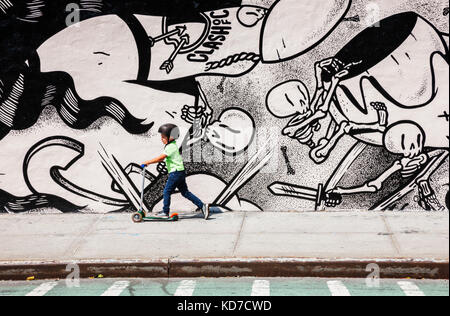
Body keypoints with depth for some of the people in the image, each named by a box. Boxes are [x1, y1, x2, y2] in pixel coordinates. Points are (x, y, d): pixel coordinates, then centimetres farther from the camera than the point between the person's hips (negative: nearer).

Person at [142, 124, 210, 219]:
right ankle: (202, 206, 6)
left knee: (167, 191, 0)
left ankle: (165, 212, 8)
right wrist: (149, 162, 15)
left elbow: (160, 158, -22)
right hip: (180, 173, 10)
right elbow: (163, 159, 21)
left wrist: (147, 163, -17)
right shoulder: (172, 145, 16)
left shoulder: (171, 147, -14)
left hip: (176, 172, -10)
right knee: (185, 192, 10)